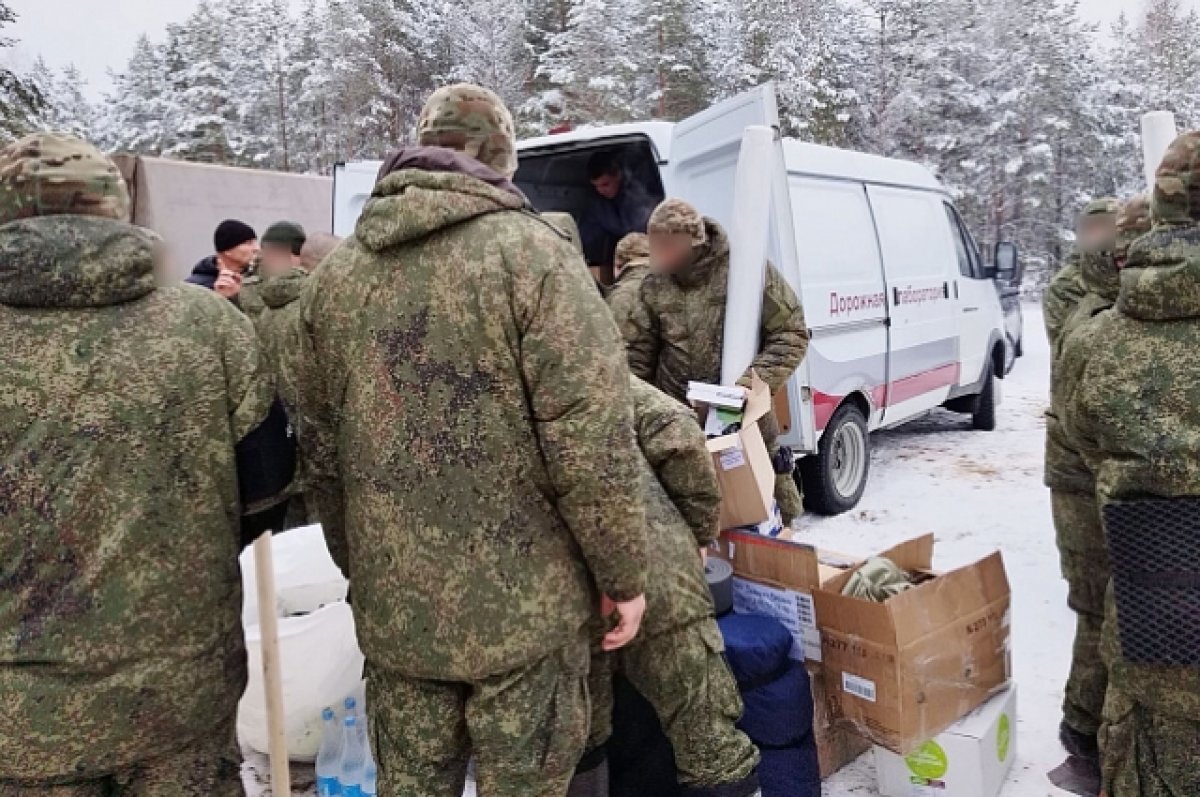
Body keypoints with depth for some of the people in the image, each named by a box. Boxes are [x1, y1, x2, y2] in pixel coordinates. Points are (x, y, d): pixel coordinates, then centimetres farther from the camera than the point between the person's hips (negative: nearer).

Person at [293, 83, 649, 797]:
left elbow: (322, 449, 10)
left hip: (392, 607, 5)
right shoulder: (531, 252, -12)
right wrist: (624, 575, -5)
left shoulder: (337, 273, 5)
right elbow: (592, 445, -18)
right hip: (523, 606, -5)